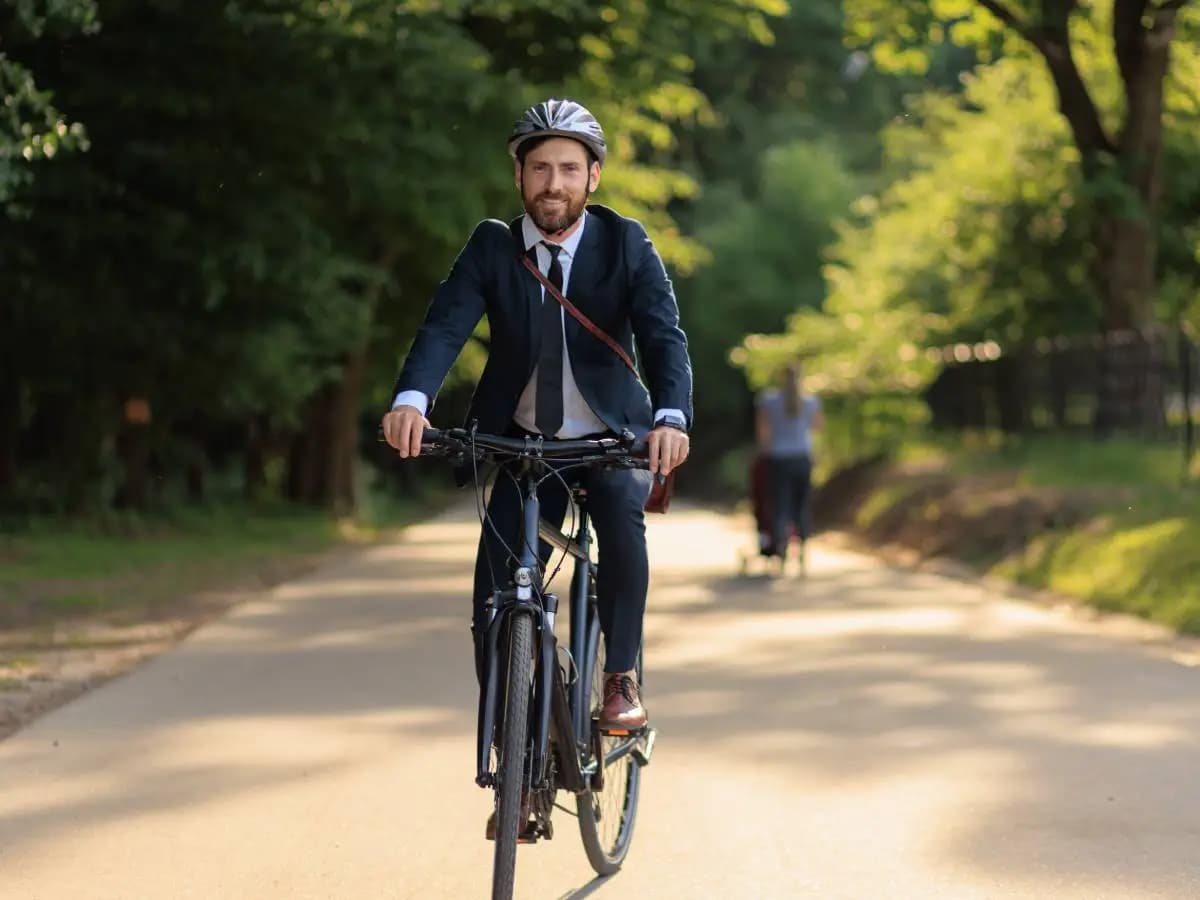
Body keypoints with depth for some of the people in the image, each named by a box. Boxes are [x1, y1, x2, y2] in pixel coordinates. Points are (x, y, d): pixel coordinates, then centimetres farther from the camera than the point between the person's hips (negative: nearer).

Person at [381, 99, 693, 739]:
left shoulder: (626, 244, -10)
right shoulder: (491, 247, -7)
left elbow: (664, 334, -22)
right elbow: (446, 324, -21)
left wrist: (672, 417, -43)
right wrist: (411, 399, -42)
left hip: (612, 437, -1)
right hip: (523, 441, 2)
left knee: (622, 518, -32)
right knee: (497, 593, -10)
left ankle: (621, 677, -17)